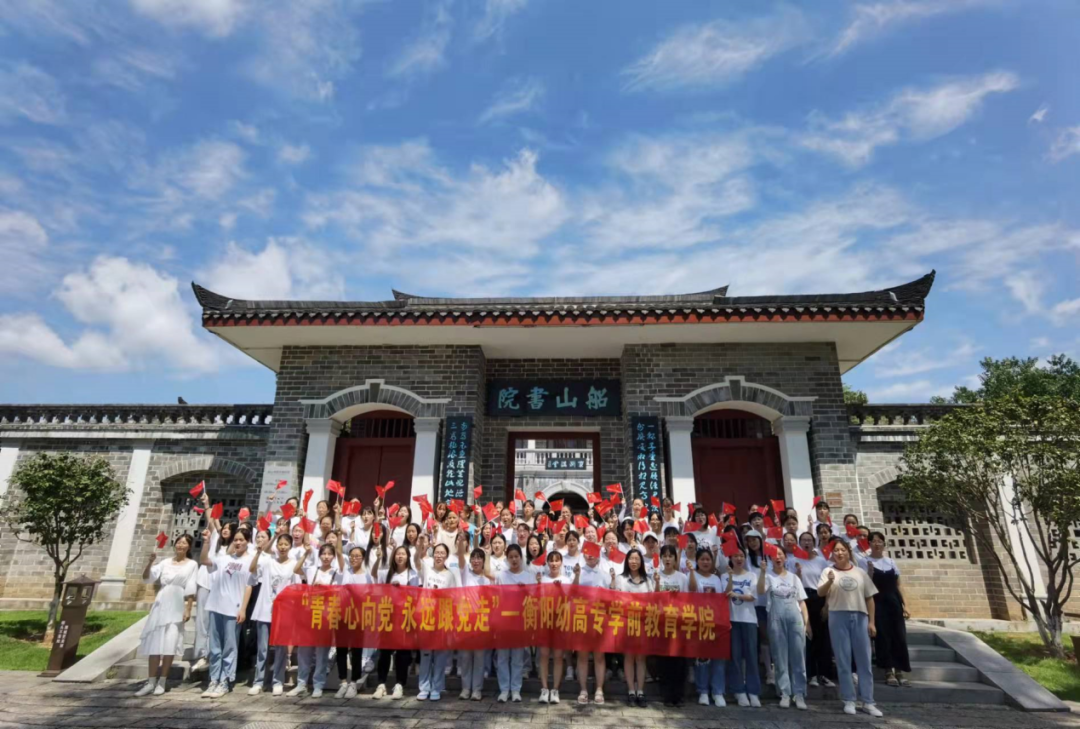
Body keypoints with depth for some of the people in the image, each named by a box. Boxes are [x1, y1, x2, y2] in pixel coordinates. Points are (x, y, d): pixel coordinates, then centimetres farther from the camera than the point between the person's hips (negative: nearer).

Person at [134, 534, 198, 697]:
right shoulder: (165, 563, 10)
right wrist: (150, 562, -13)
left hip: (177, 607, -3)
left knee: (169, 644, -3)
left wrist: (188, 609, -9)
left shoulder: (192, 564, 2)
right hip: (160, 604, 3)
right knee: (154, 642, 3)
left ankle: (162, 682, 8)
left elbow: (191, 590, -2)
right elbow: (146, 578, 1)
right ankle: (151, 682, 11)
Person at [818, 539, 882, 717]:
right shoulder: (829, 572, 1)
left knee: (864, 660, 5)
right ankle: (849, 700, 13)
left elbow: (869, 598, 12)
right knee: (843, 660, 3)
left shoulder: (860, 573, 9)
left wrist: (871, 621, 5)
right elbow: (820, 593, -11)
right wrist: (829, 581, -31)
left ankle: (868, 702, 14)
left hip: (860, 617, 2)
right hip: (838, 617, -2)